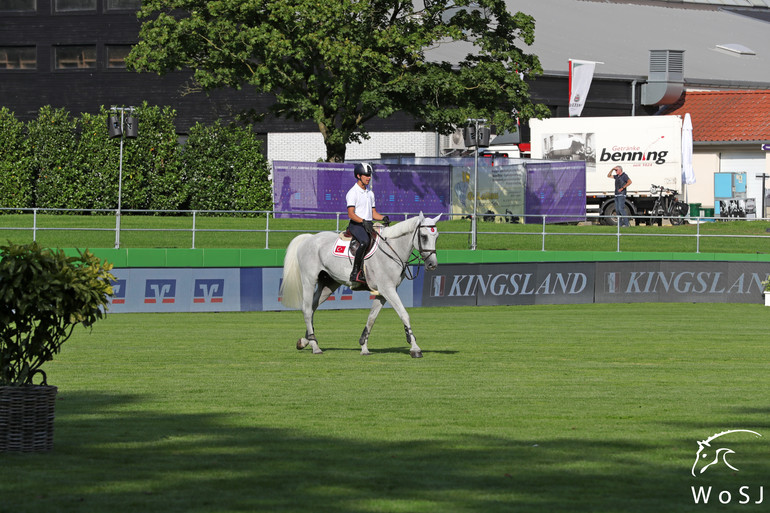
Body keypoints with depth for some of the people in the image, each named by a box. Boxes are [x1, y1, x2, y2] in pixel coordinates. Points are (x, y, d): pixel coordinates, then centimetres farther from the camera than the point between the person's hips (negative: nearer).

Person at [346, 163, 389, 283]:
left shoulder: (370, 193, 19)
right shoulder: (353, 192, -6)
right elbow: (351, 214, -15)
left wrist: (383, 218, 0)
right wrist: (363, 222, -29)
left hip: (369, 224, 8)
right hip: (356, 224, -8)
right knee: (365, 241, -36)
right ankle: (355, 273, -34)